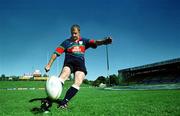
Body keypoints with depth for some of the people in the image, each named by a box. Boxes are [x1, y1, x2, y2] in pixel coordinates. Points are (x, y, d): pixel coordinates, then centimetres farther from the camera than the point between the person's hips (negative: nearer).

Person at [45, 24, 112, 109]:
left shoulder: (84, 41, 17)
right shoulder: (67, 42, 12)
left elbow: (95, 42, 0)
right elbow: (56, 53, 7)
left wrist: (105, 41, -21)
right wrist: (49, 64, -1)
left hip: (80, 63, 2)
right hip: (69, 62, -1)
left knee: (78, 82, -21)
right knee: (63, 76, -31)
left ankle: (64, 102, -18)